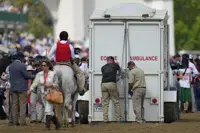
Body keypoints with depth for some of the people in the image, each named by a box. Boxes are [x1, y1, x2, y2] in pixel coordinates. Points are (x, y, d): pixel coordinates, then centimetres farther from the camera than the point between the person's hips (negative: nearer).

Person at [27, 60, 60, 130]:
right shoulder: (39, 74, 4)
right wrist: (30, 90, -18)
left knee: (48, 110, -14)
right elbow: (35, 83, -4)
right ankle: (57, 124, 24)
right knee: (50, 111, 10)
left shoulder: (53, 74, -6)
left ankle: (47, 124, -14)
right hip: (43, 94, 5)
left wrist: (49, 85, -20)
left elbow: (56, 84, -3)